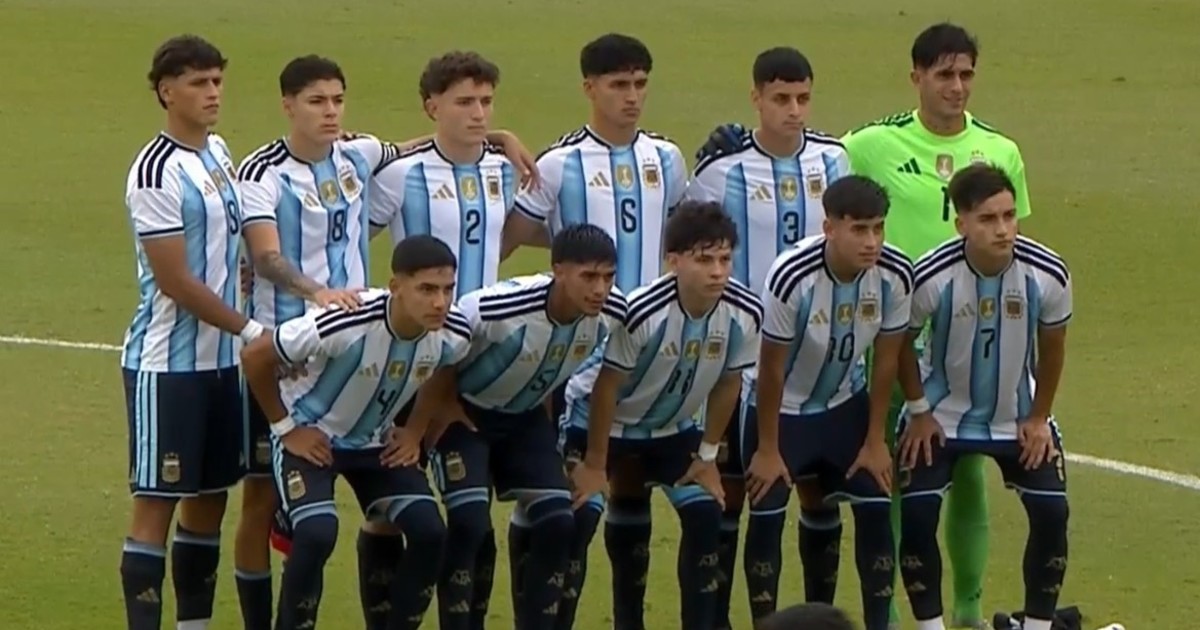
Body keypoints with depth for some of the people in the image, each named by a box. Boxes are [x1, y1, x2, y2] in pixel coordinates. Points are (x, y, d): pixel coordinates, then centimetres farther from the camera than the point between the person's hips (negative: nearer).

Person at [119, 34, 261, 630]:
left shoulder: (219, 153, 9)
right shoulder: (157, 172, -17)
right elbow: (175, 281, -18)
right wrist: (251, 330, -12)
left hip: (221, 359, 8)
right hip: (167, 363, -8)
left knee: (210, 498, 13)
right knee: (156, 502, -6)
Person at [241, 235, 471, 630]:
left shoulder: (453, 334, -20)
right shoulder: (346, 324, -37)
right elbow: (255, 357, -23)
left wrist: (416, 431, 1)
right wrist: (286, 428, -15)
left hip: (376, 441, 5)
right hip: (310, 436, -5)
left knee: (429, 531, -10)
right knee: (317, 534, -26)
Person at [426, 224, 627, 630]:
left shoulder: (612, 314, -20)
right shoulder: (499, 308, -38)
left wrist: (547, 402, 10)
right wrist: (445, 407, -13)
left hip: (526, 417, 5)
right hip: (466, 414, -5)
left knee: (558, 524, -5)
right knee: (469, 524, -18)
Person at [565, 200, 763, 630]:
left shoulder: (745, 314, -22)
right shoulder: (644, 312, -36)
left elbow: (727, 382, -4)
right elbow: (607, 387, -24)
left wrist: (707, 455, 1)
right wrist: (594, 464, -16)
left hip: (672, 427, 5)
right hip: (599, 419, -5)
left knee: (705, 514, -6)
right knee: (578, 516, -15)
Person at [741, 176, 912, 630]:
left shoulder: (895, 276, -21)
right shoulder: (792, 277, -33)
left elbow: (885, 360, -7)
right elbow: (771, 369, -21)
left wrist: (875, 441, -2)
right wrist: (767, 450, -13)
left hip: (845, 404, 4)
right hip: (780, 408, -3)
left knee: (876, 510, -2)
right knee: (767, 517, -6)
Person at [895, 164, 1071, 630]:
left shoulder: (1047, 274, -24)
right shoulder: (932, 277, -29)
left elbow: (1051, 347, -5)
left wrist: (1038, 417, -1)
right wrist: (919, 412, -6)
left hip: (1018, 416, 2)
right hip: (942, 415, -2)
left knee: (1051, 512, -6)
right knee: (916, 515, -12)